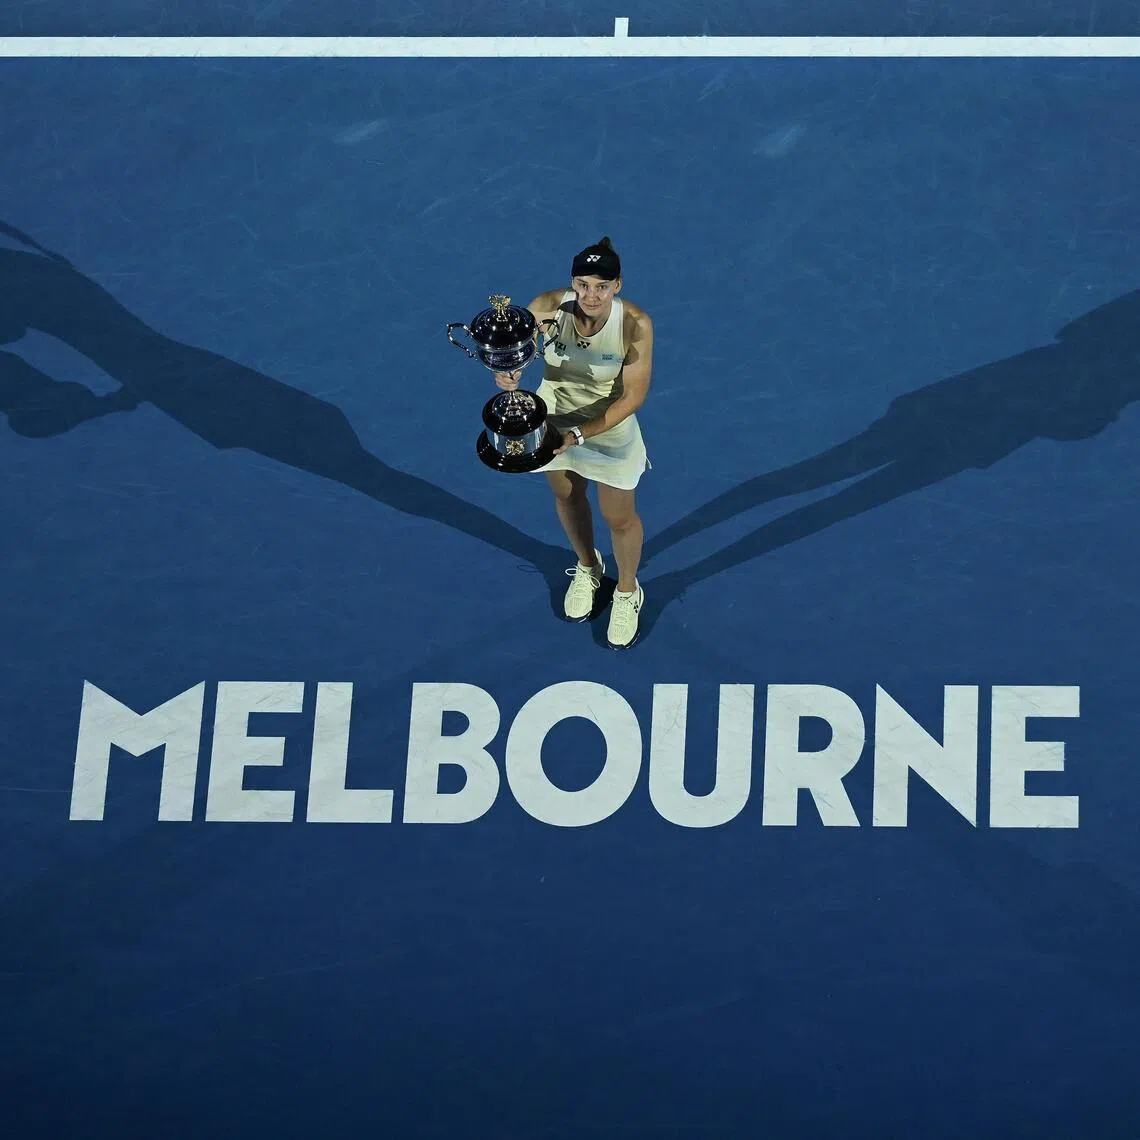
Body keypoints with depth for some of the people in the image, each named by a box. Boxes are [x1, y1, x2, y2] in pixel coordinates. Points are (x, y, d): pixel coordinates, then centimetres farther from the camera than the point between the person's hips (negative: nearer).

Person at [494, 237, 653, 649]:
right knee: (567, 496, 27)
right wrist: (507, 371, -46)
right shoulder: (550, 306, -28)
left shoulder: (634, 324, -31)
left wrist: (579, 435, -34)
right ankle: (587, 567, 58)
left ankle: (627, 592, 45)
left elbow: (633, 395, -26)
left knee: (619, 518, 15)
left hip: (610, 428, -2)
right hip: (554, 420, 2)